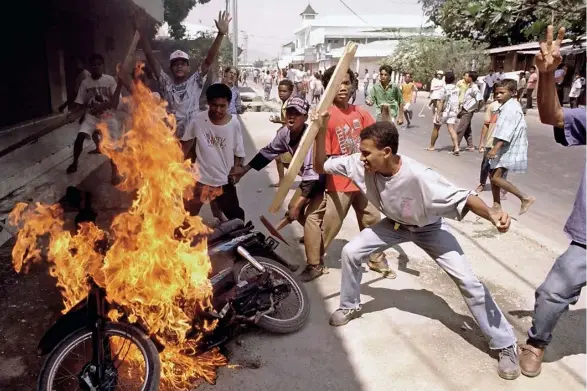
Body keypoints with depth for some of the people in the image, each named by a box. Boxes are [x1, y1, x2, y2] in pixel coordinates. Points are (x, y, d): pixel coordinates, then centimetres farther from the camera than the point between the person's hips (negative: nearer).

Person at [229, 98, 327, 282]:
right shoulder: (285, 132, -10)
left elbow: (312, 175, -34)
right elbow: (268, 152, 6)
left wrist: (298, 206, -29)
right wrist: (244, 169, 9)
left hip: (325, 180, -8)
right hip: (310, 178, 9)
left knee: (311, 217, -17)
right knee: (293, 208, 17)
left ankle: (315, 265, -7)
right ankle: (313, 236, 43)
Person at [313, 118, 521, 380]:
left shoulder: (418, 176, -41)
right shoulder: (360, 164, -27)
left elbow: (462, 198, -36)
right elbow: (321, 166, -17)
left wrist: (492, 215, -54)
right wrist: (321, 131, -31)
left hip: (429, 228, -4)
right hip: (395, 224, 5)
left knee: (468, 282, -8)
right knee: (351, 252, -4)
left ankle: (506, 345, 10)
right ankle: (349, 307, 23)